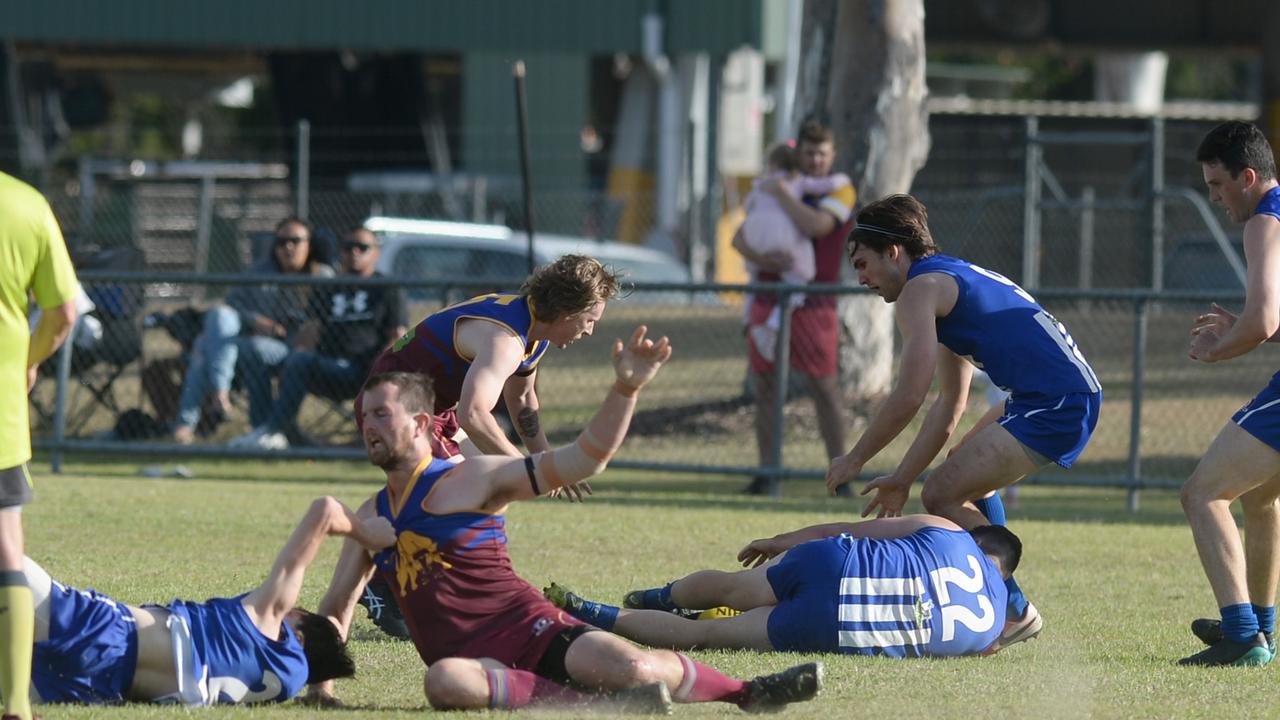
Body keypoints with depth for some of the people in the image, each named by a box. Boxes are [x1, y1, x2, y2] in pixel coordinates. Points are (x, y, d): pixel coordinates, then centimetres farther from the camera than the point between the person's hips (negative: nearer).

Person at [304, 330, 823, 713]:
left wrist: (625, 390, -20)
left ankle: (746, 690, 1)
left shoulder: (467, 481, 2)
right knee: (443, 682, -37)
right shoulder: (371, 517, 19)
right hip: (472, 659, 3)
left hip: (530, 631, -3)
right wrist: (322, 679, 17)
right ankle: (586, 703, -24)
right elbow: (336, 607, 31)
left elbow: (582, 461, -6)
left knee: (628, 668, -30)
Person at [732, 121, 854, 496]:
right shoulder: (775, 189, 14)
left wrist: (781, 193, -13)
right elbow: (740, 239, 8)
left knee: (825, 389, -5)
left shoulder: (840, 192, -1)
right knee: (764, 387, 3)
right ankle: (766, 473, 8)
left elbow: (815, 225, -21)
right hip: (768, 301, 5)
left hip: (813, 305, -5)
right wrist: (761, 257, -13)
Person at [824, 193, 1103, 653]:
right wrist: (903, 477, 23)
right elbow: (950, 404, 25)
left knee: (943, 493, -11)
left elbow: (909, 397, -14)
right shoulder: (952, 280, 24)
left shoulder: (920, 289, -7)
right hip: (1077, 393, 11)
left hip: (1055, 404, -11)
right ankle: (999, 601, 31)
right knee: (967, 475, 30)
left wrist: (854, 461, -1)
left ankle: (1015, 613, -4)